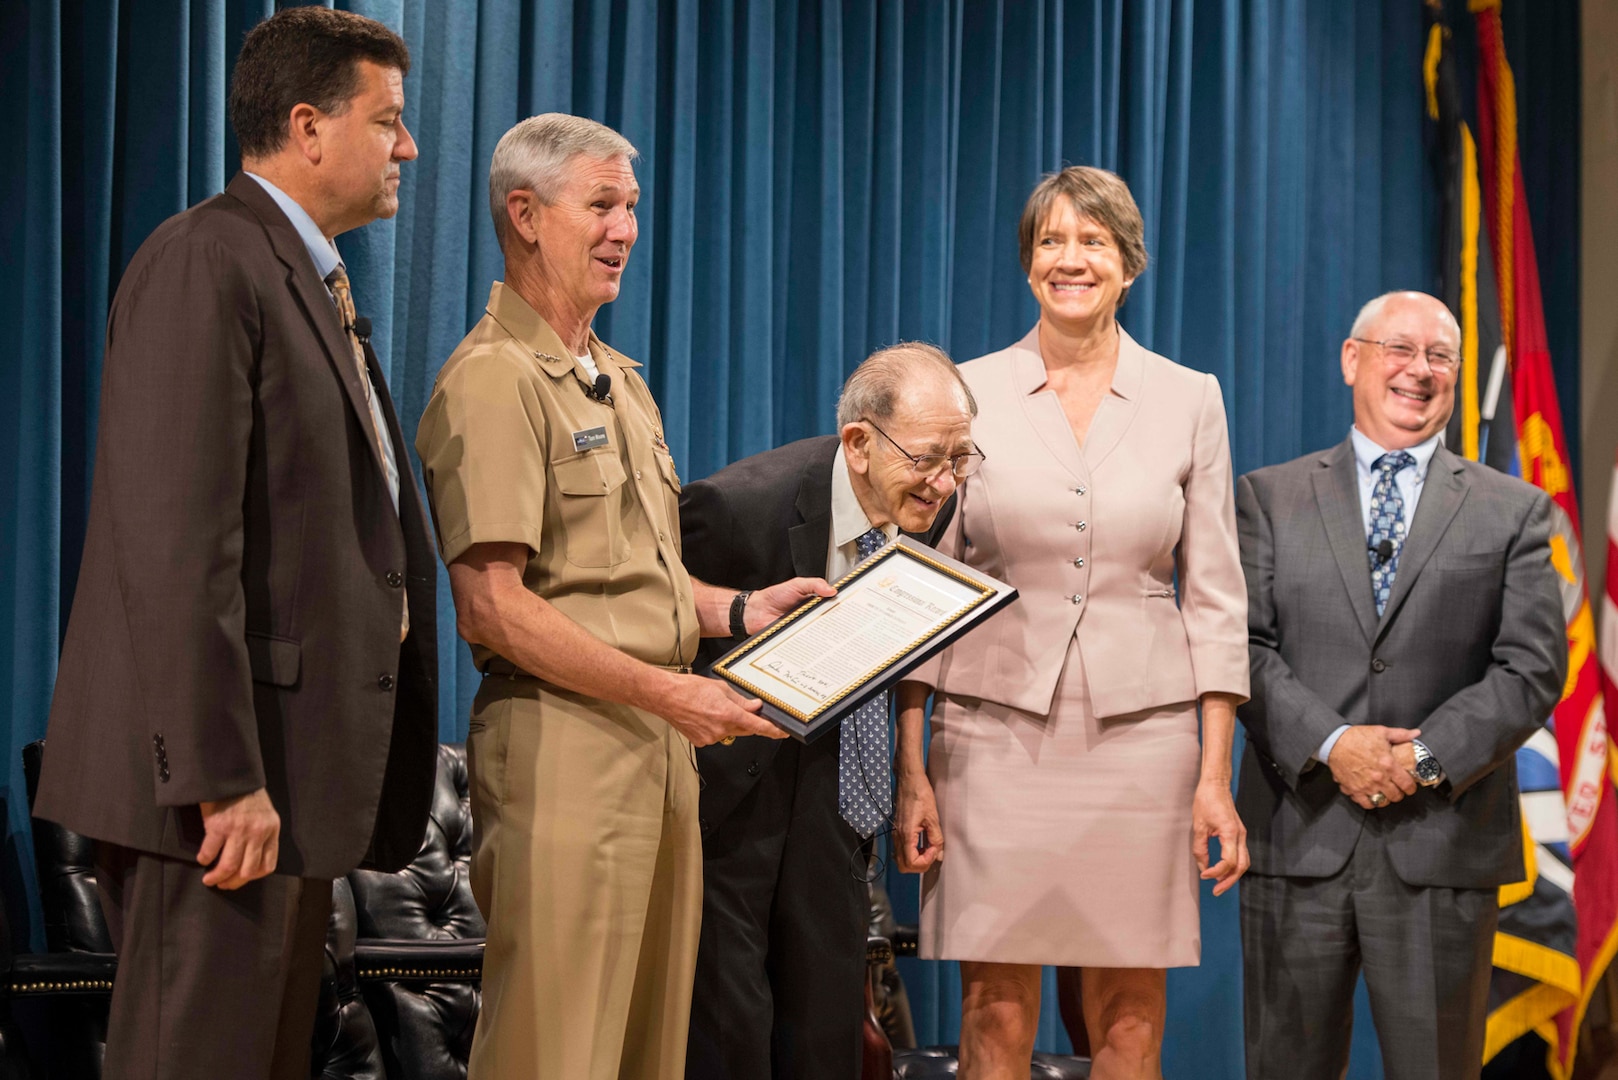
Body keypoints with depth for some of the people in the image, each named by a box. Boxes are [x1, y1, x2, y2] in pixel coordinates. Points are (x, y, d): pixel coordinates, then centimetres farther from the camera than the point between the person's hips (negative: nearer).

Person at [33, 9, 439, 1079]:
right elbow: (177, 543, -20)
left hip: (293, 769, 10)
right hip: (229, 782, -10)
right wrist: (222, 777, -23)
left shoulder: (311, 282, 21)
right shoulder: (204, 265, -12)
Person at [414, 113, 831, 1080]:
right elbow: (494, 605, -17)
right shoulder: (493, 382, -10)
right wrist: (665, 690, -18)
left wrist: (737, 608, 10)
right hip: (561, 739, -9)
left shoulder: (620, 379, 21)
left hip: (661, 745, 9)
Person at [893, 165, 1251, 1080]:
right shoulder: (968, 393, 4)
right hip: (997, 728, -1)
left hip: (1140, 731, 1)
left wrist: (1216, 775, 0)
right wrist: (911, 769, -2)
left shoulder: (1189, 400, 6)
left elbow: (1215, 597, 6)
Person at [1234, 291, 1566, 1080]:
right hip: (1299, 838, 0)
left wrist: (1427, 758, -13)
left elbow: (1533, 667, 0)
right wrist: (1330, 745, -15)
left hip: (1442, 845, 0)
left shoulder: (1513, 511, 9)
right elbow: (1243, 646, 0)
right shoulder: (1269, 497, 10)